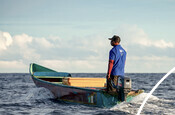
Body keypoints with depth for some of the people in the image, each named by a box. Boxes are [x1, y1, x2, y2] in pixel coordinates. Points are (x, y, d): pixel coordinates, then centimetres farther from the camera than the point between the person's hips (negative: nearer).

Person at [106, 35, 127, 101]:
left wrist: (108, 74, -13)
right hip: (121, 74, 7)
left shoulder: (113, 50, -12)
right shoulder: (123, 51, 13)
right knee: (120, 88, 13)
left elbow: (111, 63, -15)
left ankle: (119, 92, -20)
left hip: (114, 73, -7)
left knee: (111, 90, -4)